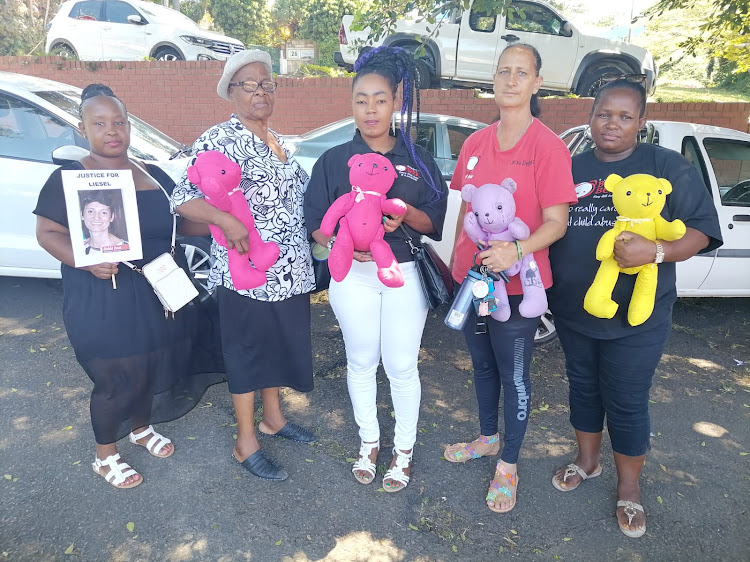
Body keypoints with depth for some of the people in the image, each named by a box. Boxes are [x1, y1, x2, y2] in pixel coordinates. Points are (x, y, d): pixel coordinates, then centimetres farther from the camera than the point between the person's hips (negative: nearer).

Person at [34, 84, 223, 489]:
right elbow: (47, 232, -7)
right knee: (116, 381, 4)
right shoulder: (69, 178, -6)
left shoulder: (154, 175, 9)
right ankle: (105, 456, 29)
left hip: (161, 296, 5)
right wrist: (85, 260, -25)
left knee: (152, 369, 18)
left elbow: (183, 222, 16)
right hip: (103, 303, -5)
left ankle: (142, 428, 46)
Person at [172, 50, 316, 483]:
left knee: (281, 342, 18)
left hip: (290, 269, 8)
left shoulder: (279, 141, 13)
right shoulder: (219, 139, -11)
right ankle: (246, 443, 21)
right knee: (247, 349, 5)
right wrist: (224, 218, -32)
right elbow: (184, 198, -17)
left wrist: (317, 232, 14)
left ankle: (273, 416, 39)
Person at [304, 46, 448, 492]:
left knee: (401, 367, 6)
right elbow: (317, 224, -1)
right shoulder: (334, 160, 1)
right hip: (353, 276, 1)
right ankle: (369, 442, 34)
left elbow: (435, 224, 1)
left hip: (406, 276, 0)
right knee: (361, 363, 13)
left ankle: (404, 449, 27)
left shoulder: (418, 159, 2)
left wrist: (407, 213, -21)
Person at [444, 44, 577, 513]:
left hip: (517, 283, -5)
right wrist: (457, 258, 12)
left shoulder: (548, 146, -11)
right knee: (482, 364, 21)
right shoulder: (475, 143, 6)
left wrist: (516, 250, -30)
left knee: (514, 375, 9)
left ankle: (508, 466, 28)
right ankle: (488, 438, 44)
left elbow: (556, 222, -13)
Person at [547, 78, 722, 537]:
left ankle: (629, 486, 28)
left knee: (626, 402, 6)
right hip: (572, 311, 4)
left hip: (636, 318, -3)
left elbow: (701, 230, -7)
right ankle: (588, 460, 40)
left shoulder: (669, 167, -4)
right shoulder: (571, 168, 7)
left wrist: (656, 251, -26)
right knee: (583, 387, 18)